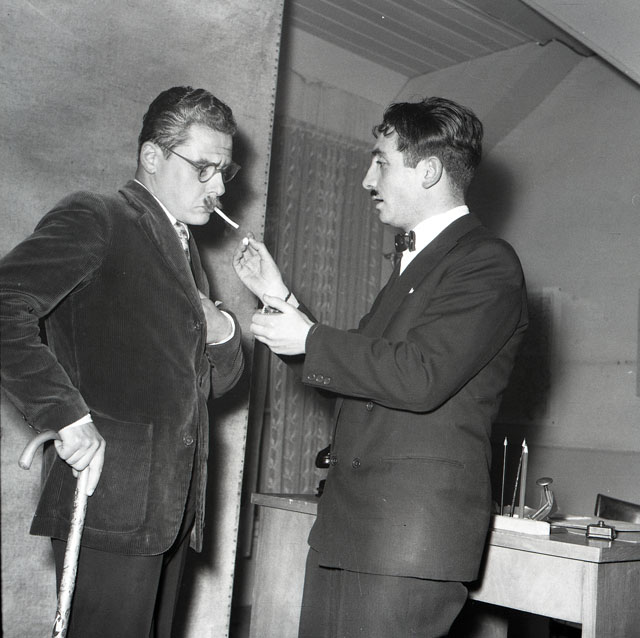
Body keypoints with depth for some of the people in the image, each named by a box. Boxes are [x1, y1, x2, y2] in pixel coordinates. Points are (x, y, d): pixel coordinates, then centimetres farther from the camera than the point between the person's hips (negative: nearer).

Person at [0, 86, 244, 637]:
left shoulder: (184, 250, 21)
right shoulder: (94, 220, -5)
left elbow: (216, 381, 25)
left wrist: (221, 333, 3)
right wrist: (68, 416, -23)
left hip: (171, 507, 8)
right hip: (110, 497, -8)